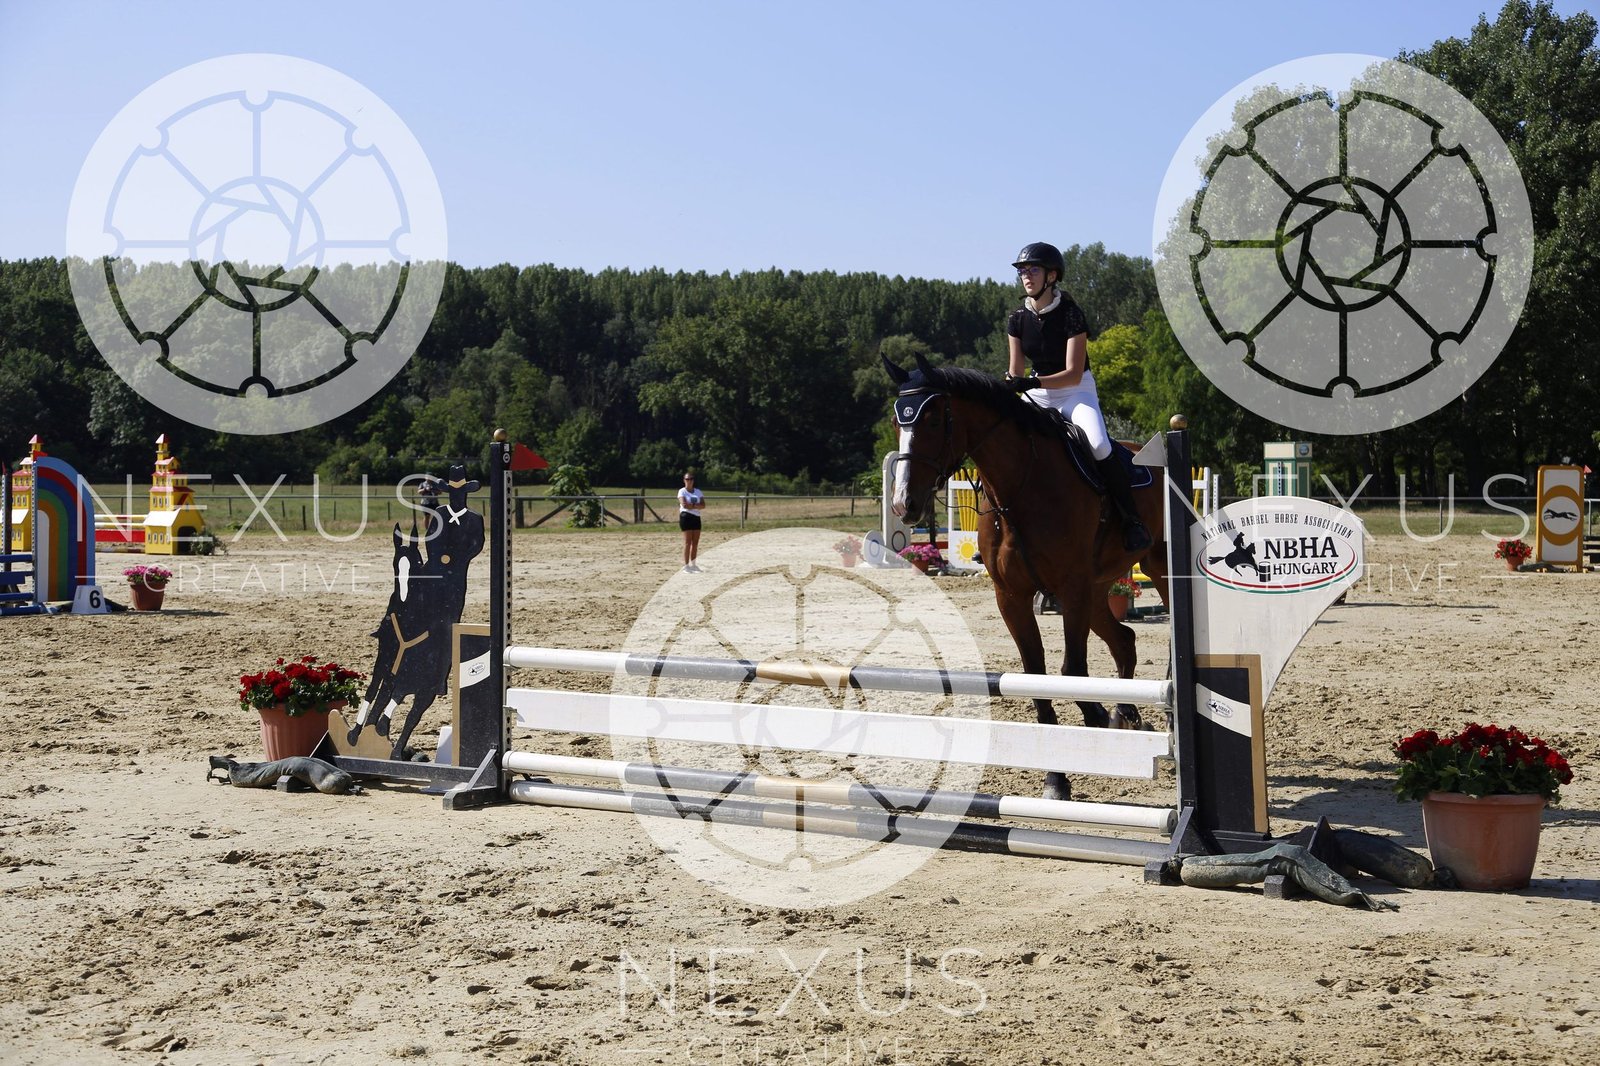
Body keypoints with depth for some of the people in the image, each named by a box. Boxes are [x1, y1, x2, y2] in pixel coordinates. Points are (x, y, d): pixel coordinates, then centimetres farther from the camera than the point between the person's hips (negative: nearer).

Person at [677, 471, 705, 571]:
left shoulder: (698, 492, 14)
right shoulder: (682, 491, -1)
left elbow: (703, 505, 3)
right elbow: (684, 504, -17)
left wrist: (692, 505, -11)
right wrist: (696, 505, -9)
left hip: (696, 517, 6)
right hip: (686, 517, -6)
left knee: (695, 543, 7)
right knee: (688, 542, -10)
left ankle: (693, 564, 17)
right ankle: (686, 566, -10)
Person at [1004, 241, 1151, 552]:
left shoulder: (1071, 314, -14)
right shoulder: (1018, 320, 1)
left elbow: (1073, 373, -20)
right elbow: (1015, 373, 5)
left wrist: (1033, 383, -33)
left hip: (1076, 392, -6)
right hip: (1036, 395, 6)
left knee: (1099, 444, -31)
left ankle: (1131, 520, -20)